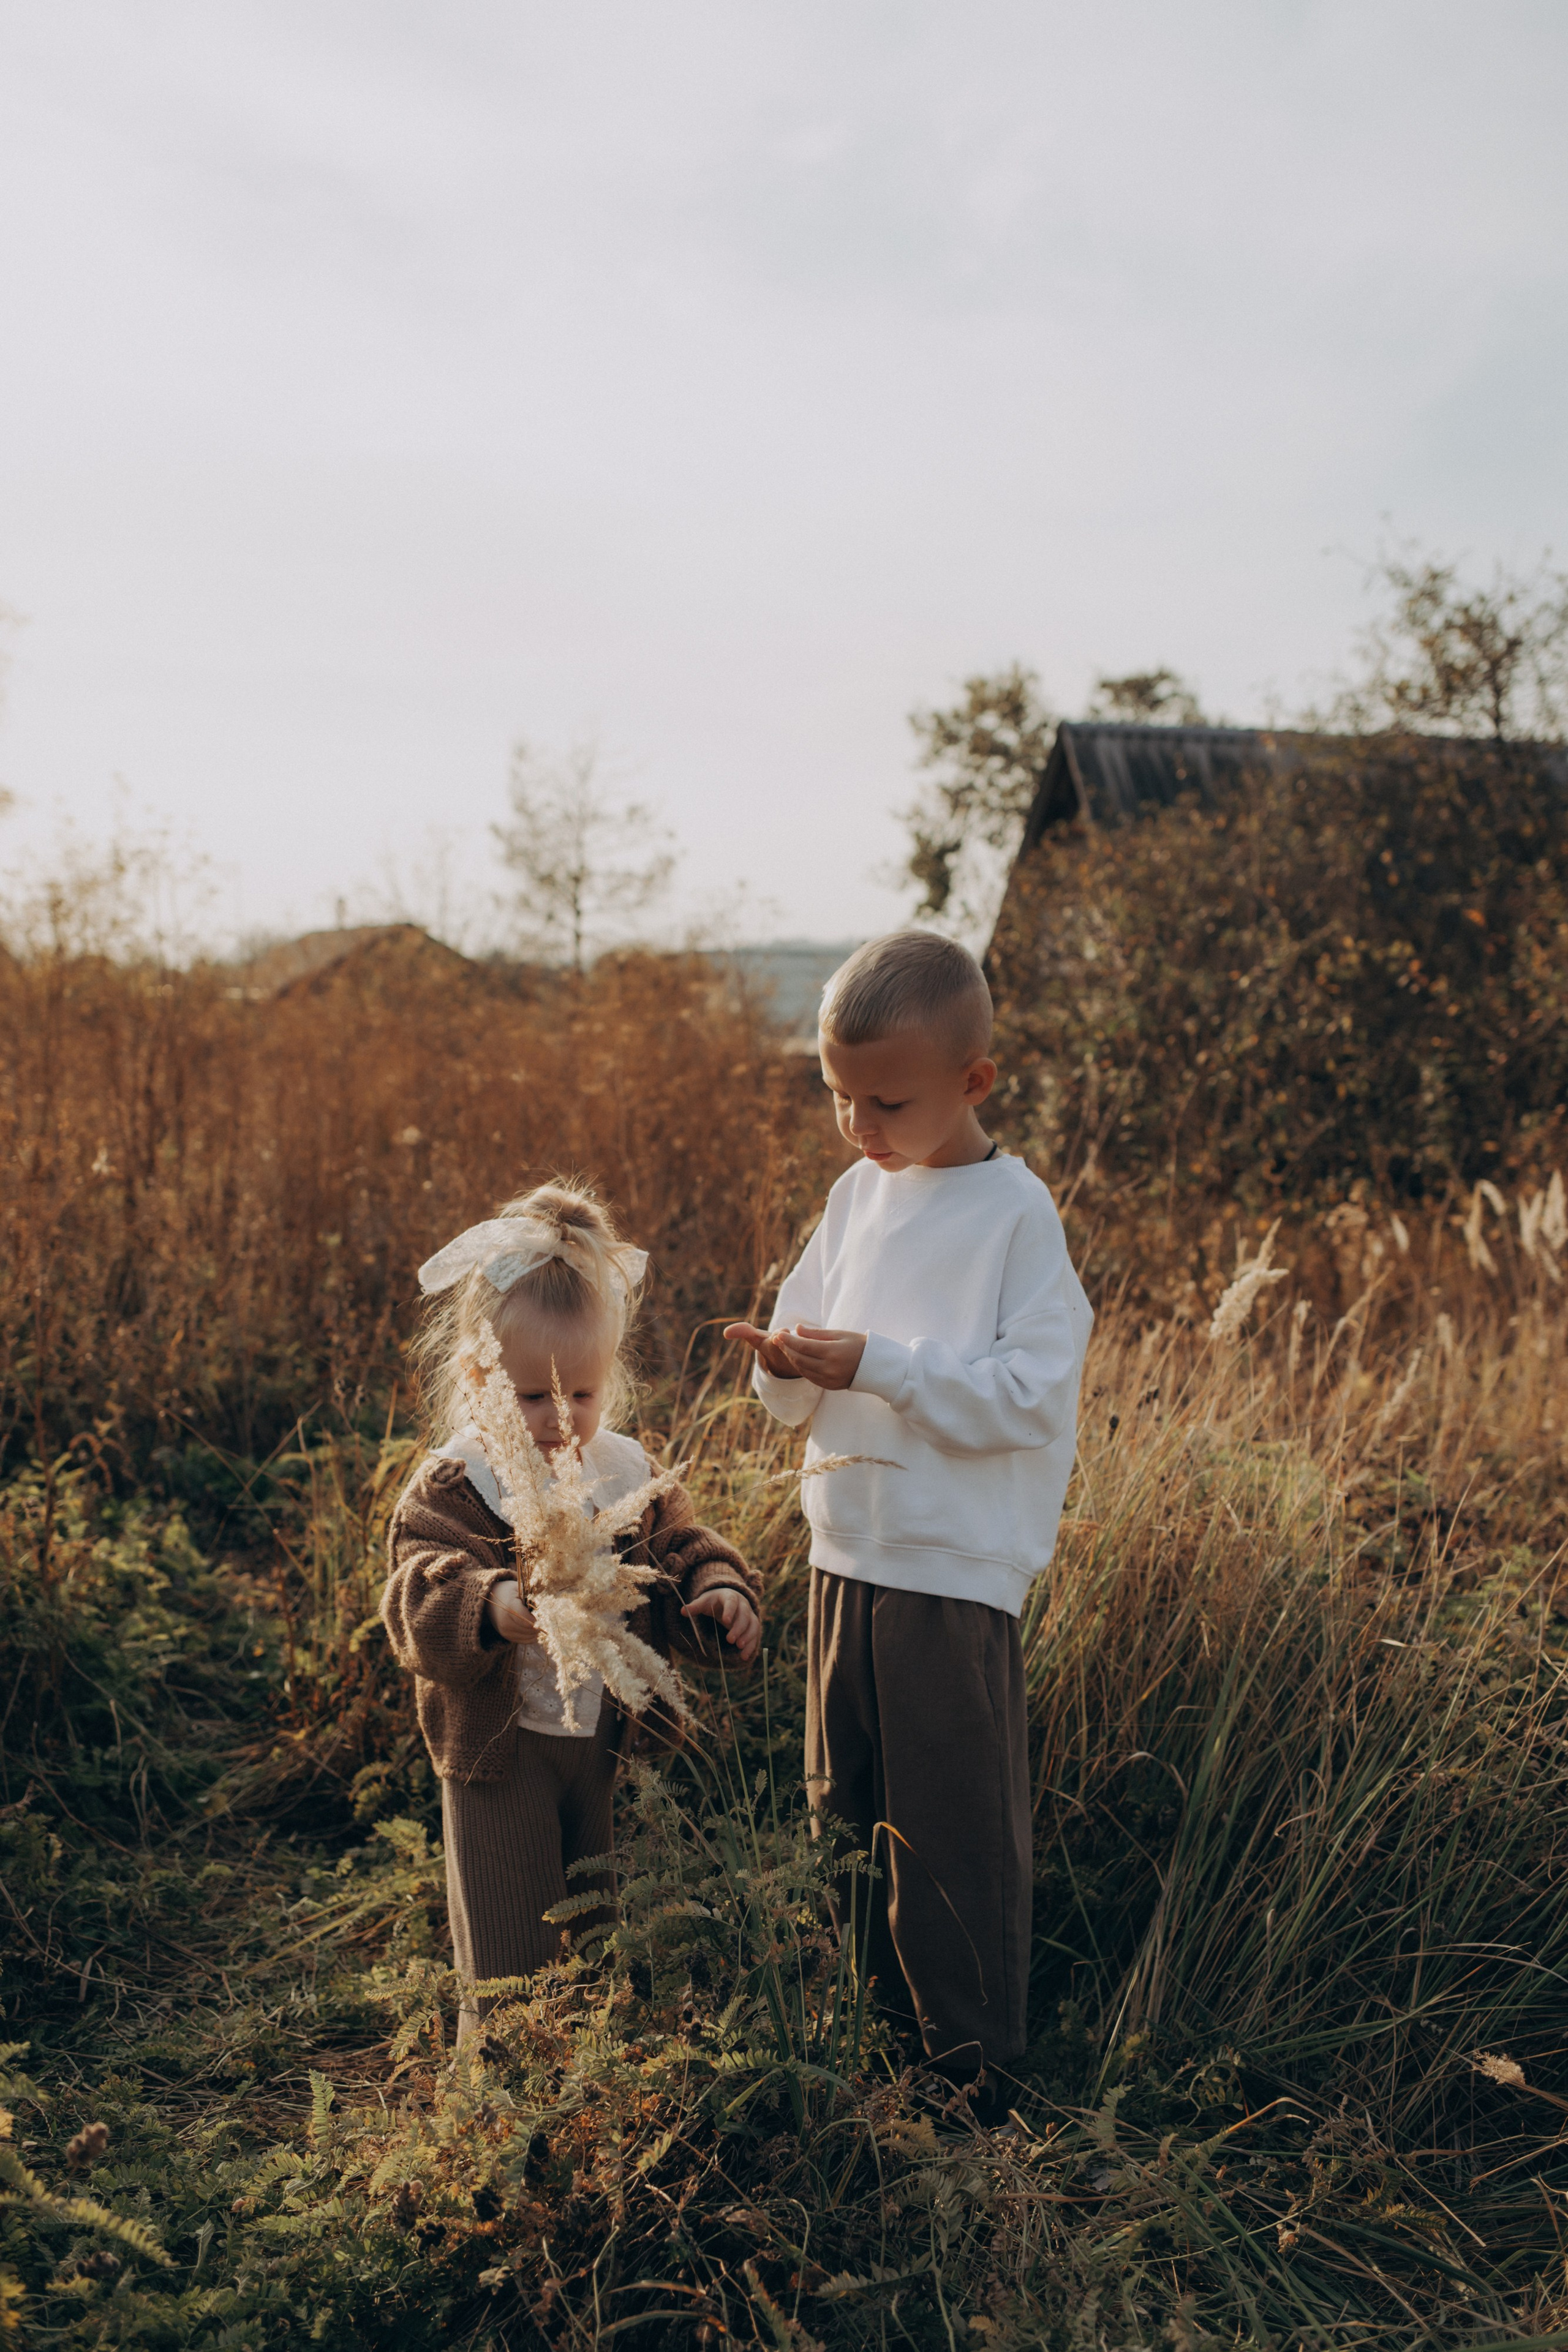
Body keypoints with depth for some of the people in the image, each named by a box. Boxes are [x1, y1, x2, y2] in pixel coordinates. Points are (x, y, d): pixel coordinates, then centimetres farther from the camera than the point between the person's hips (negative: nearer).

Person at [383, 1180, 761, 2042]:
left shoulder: (628, 1474, 0)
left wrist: (721, 1593, -14)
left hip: (610, 1738, 5)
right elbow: (418, 1596, -29)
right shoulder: (449, 1488, -16)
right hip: (500, 1748, -4)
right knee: (508, 1965, 6)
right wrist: (491, 1608, -50)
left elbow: (680, 1554, 8)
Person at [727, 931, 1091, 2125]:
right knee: (847, 1810, 18)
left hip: (957, 1571, -7)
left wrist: (879, 1364, -24)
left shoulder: (1018, 1211, -11)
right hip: (846, 1551, 7)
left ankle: (971, 2072, 21)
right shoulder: (857, 1195, 8)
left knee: (952, 1832, 3)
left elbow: (1030, 1393, -18)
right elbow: (802, 1395, 12)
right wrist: (786, 1364, -11)